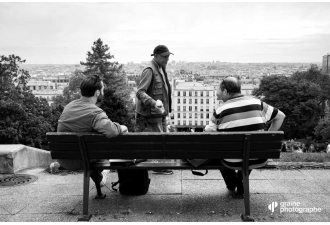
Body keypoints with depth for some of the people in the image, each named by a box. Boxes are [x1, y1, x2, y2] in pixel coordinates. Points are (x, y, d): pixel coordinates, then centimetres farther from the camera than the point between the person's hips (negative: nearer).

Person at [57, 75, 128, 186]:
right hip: (77, 162, -7)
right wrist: (122, 128, -19)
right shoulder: (95, 113, -25)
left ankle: (99, 178, 52)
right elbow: (111, 131, -43)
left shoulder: (68, 106, 1)